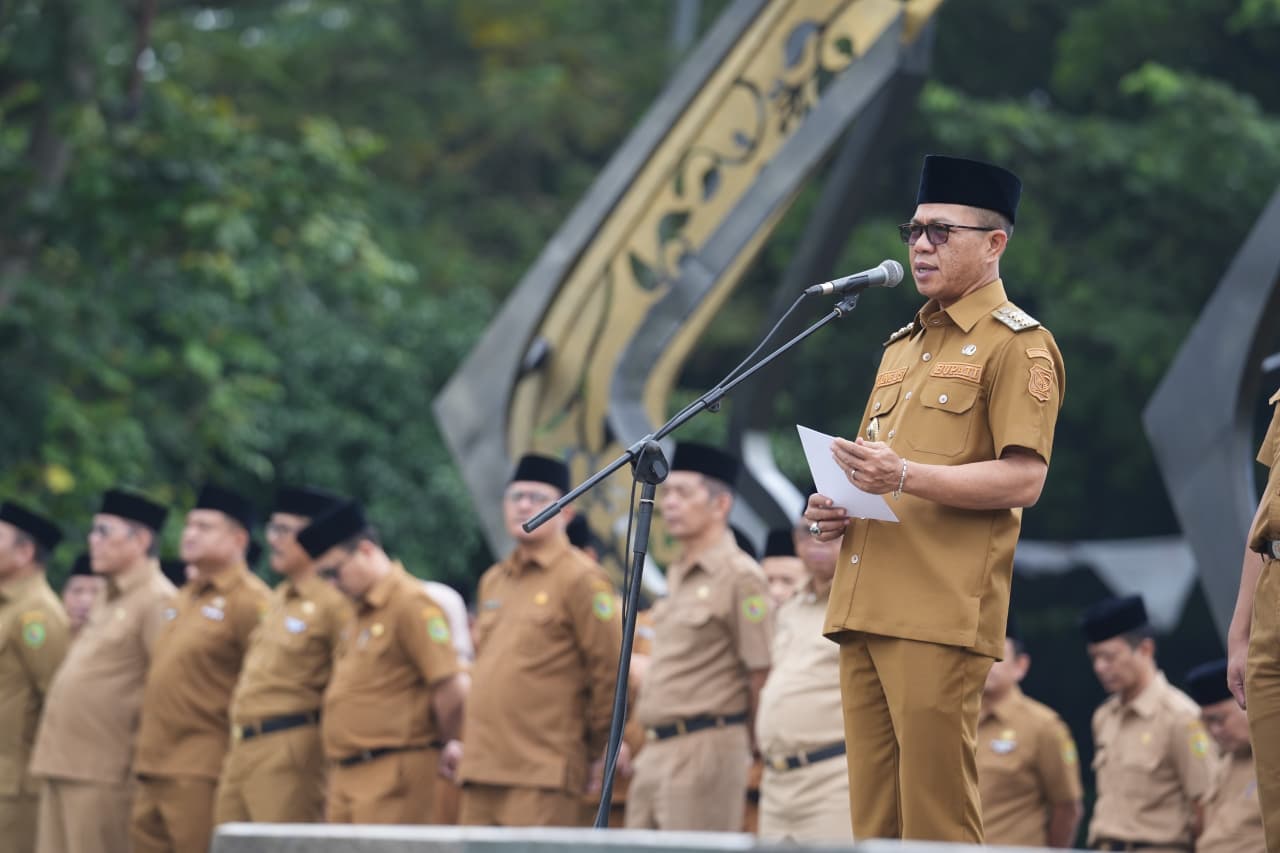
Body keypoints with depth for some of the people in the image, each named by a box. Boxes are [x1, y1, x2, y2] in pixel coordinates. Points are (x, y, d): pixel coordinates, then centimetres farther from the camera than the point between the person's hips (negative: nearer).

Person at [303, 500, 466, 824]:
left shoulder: (411, 605, -11)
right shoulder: (362, 613, 19)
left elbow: (453, 689, -17)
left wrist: (440, 741, -2)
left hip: (392, 773, -9)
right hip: (346, 773, 9)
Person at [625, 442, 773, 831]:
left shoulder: (740, 576, -9)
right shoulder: (677, 575, 18)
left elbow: (762, 677, -10)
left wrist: (743, 745, -1)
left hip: (704, 752, -9)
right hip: (657, 751, 9)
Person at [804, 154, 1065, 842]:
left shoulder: (1016, 343, -2)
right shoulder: (902, 345, 23)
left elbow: (1022, 480, -12)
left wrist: (906, 477, -23)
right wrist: (835, 510, 10)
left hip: (941, 617, -8)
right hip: (864, 608, 8)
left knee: (936, 813, -9)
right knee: (875, 814, 6)